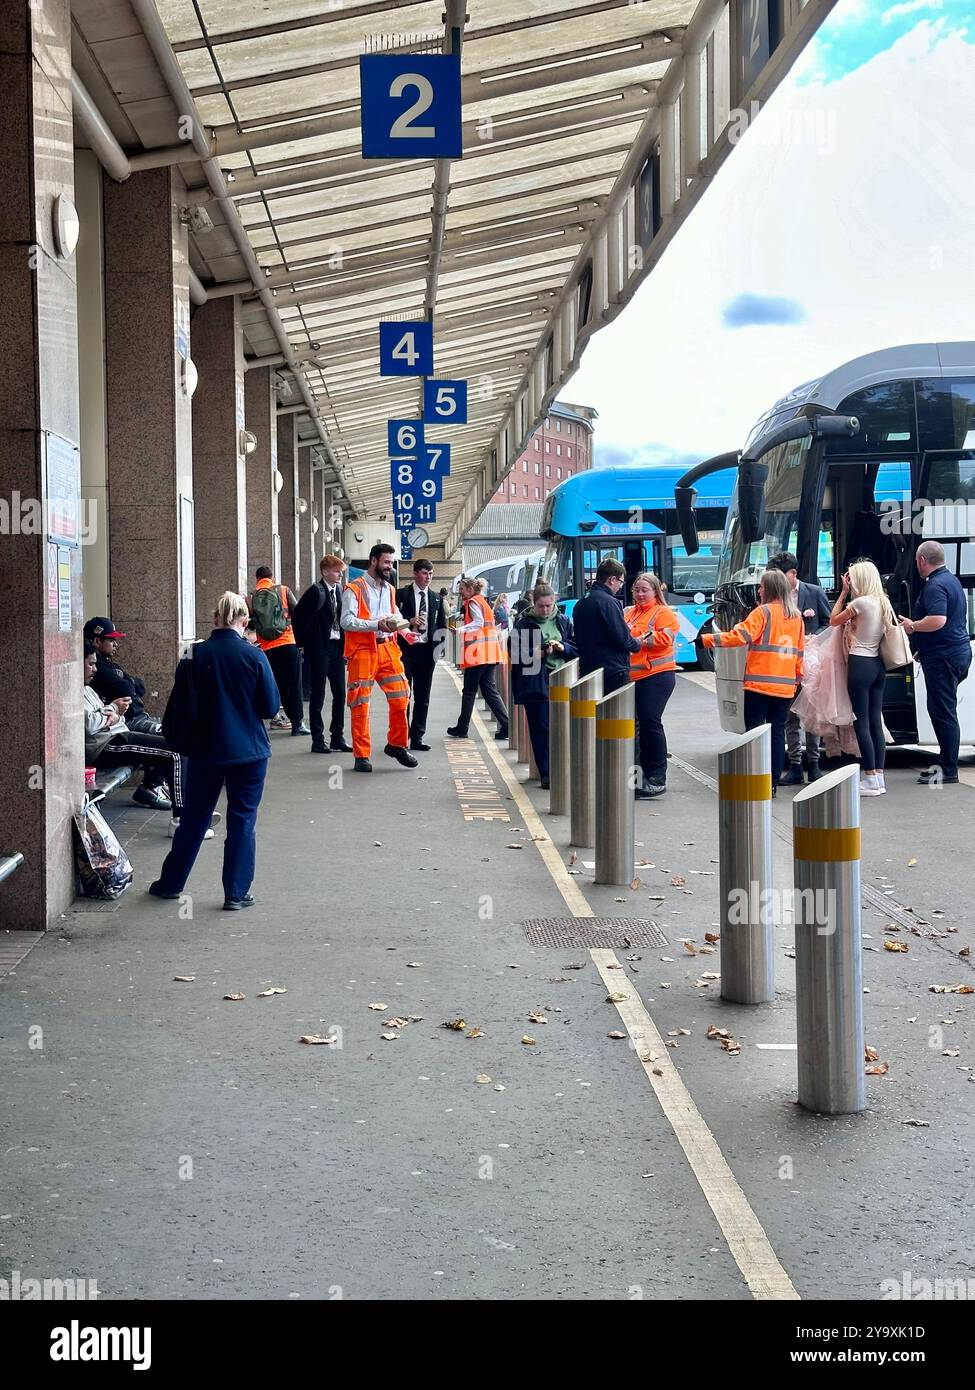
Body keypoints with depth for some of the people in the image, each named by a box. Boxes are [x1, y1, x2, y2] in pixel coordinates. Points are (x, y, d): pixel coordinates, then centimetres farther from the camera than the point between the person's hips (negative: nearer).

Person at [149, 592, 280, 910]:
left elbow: (177, 705, 1)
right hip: (249, 752, -2)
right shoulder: (254, 656, -11)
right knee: (242, 820, 7)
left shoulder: (195, 656, -6)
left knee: (194, 818, 15)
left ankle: (171, 882, 25)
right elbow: (270, 707, -6)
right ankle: (236, 893, 8)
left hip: (205, 751, 2)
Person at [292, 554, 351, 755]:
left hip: (337, 647, 7)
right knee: (317, 695, 1)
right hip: (319, 648, -7)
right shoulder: (316, 592, -12)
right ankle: (318, 741, 6)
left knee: (340, 694, 7)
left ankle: (337, 738, 15)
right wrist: (302, 643, -6)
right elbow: (297, 616, -11)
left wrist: (344, 645, 6)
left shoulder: (340, 590, 9)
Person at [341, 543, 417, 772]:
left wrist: (404, 629, 3)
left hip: (387, 648, 6)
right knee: (361, 705, 0)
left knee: (400, 698, 0)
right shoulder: (355, 588, -6)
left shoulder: (389, 589, 15)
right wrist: (377, 625, -22)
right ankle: (361, 756, 6)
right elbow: (346, 621, -14)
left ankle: (396, 745, 18)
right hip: (362, 651, -6)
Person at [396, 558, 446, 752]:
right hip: (406, 649, -4)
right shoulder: (401, 594, 0)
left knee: (423, 697, 5)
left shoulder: (436, 598, 12)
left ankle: (417, 738, 10)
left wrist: (440, 646, 2)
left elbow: (442, 624, 15)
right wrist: (409, 621, -18)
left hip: (427, 650, 4)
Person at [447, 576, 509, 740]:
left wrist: (460, 630, -25)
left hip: (477, 653, -9)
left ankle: (462, 727, 8)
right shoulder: (482, 601, 21)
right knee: (489, 689, 6)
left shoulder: (473, 602, -7)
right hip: (490, 653, 9)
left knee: (469, 691, 0)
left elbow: (479, 623, -21)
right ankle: (506, 725, -5)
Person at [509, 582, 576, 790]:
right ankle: (546, 773, 2)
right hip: (535, 684, -3)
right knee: (540, 728, -3)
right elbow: (517, 652, -3)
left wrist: (562, 647, -8)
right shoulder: (524, 624, 1)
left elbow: (576, 648, 12)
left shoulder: (563, 622, 11)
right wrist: (537, 652, -18)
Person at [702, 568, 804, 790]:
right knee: (777, 732, 7)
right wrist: (798, 676, 24)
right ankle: (773, 783, 7)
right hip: (785, 685, 5)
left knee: (754, 730, -1)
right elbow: (800, 649, 16)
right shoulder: (796, 616, 11)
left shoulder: (763, 612, -7)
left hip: (760, 682, -5)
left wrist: (708, 639, -16)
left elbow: (740, 636, -17)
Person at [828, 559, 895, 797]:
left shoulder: (861, 602, -13)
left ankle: (871, 779, -4)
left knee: (861, 723, -4)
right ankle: (878, 777, 10)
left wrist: (843, 592, 5)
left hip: (860, 664, -8)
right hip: (878, 665, 8)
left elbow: (834, 621, -2)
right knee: (876, 722, 9)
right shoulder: (883, 603, 10)